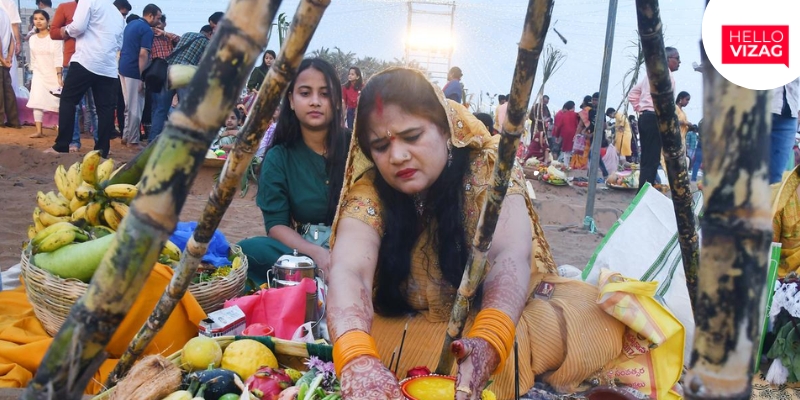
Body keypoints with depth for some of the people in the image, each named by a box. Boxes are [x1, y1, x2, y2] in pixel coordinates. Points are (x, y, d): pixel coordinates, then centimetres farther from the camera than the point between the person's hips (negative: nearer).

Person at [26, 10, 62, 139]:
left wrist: (59, 76, -20)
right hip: (39, 74, 4)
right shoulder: (32, 39, 6)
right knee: (37, 101, -9)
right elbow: (33, 60, 12)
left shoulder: (54, 37, -9)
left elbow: (58, 58, -14)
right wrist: (33, 74, 10)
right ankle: (39, 131, -13)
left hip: (54, 74, -4)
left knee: (59, 101, 0)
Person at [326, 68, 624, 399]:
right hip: (408, 325, 0)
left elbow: (510, 254, -32)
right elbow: (348, 273, -32)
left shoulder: (488, 169, -16)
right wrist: (357, 359, -53)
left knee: (591, 312, -21)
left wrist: (486, 344, -52)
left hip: (496, 315, 1)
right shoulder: (369, 193, -15)